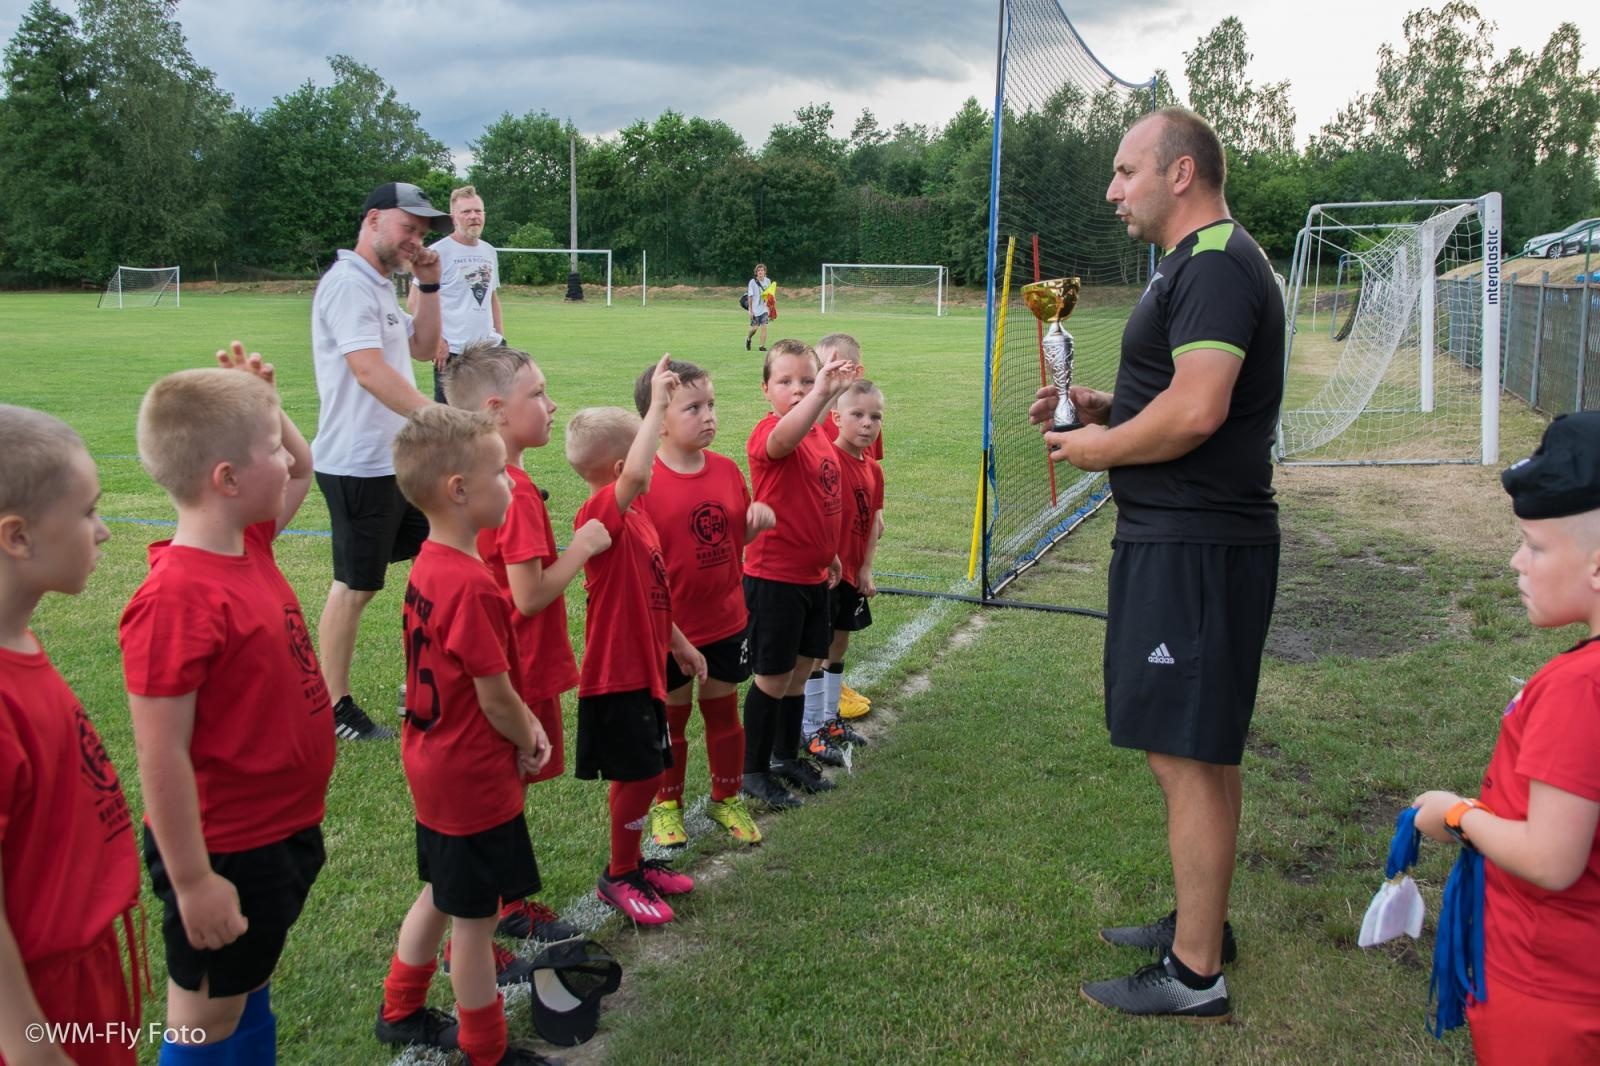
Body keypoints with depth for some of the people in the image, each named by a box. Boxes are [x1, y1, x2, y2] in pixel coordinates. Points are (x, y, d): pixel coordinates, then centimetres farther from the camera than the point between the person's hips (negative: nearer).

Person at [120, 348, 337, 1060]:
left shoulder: (249, 542, -2)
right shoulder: (177, 600, -28)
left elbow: (300, 470, 19)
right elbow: (162, 758, -25)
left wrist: (257, 400, 1)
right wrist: (191, 882, -20)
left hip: (285, 826, 8)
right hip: (227, 854, -8)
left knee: (251, 987, 26)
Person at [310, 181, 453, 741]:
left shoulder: (380, 287, 15)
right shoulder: (348, 282, -15)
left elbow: (423, 349, 17)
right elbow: (370, 370, -27)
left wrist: (427, 286, 7)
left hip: (399, 460, 10)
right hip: (358, 465, -10)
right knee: (355, 586, -1)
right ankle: (335, 709, 13)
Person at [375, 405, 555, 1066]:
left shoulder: (429, 564, 1)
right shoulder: (473, 587, -28)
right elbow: (495, 695, -21)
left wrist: (522, 725, 1)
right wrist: (527, 742, -3)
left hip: (432, 761, 9)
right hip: (474, 778, -9)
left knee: (441, 894, 26)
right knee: (475, 917, 8)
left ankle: (400, 1012, 43)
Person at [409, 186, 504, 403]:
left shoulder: (489, 251, 13)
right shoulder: (438, 252, -6)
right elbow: (414, 302, -8)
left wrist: (501, 336, 14)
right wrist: (435, 340, -14)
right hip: (452, 352, -6)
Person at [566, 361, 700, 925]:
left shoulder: (634, 517, 10)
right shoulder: (600, 514, -19)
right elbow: (634, 476, -43)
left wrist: (682, 646, 24)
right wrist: (657, 403, -37)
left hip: (642, 667, 9)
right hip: (618, 673, -9)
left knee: (642, 772, 19)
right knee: (640, 774, 0)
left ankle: (632, 861, 35)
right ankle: (618, 876, 18)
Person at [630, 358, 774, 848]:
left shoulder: (727, 469, -2)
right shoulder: (644, 482, -17)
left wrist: (760, 517, -11)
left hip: (726, 621, 4)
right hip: (669, 627, -4)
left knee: (724, 711, 18)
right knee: (671, 717, 14)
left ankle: (727, 799, 37)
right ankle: (666, 804, 35)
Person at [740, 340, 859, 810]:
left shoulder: (819, 434, 8)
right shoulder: (767, 434, -18)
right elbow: (785, 437, -44)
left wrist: (829, 552, 21)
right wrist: (823, 393, -58)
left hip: (813, 575, 8)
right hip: (774, 577, -8)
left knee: (799, 671, 18)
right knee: (773, 677, 4)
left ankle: (787, 757, 35)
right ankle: (754, 771, 20)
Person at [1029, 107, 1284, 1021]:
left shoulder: (1215, 264, -16)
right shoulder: (1204, 262, 18)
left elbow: (1196, 410, -27)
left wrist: (1098, 449, -12)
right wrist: (1102, 406, 10)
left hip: (1193, 549, -11)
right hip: (1187, 537, 11)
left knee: (1187, 757, -3)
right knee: (1200, 752, 18)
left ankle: (1195, 973, 8)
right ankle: (1201, 922, 33)